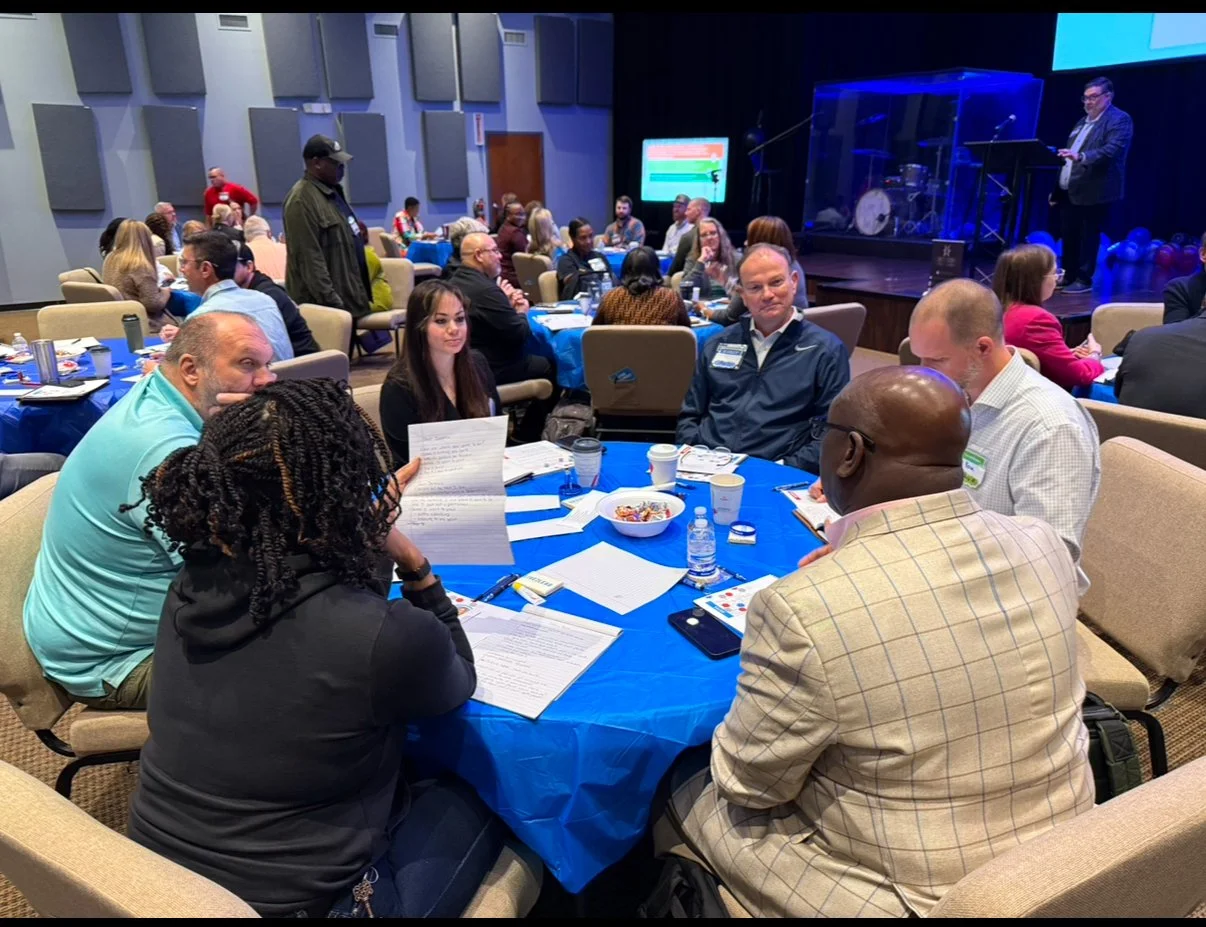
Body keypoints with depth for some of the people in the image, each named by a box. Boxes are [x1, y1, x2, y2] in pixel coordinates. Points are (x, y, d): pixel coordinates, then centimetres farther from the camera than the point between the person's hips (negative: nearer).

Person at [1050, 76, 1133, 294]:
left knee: (1088, 237, -3)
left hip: (1093, 192, -8)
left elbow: (1112, 151, -22)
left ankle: (1083, 279, 3)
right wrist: (1056, 189, 19)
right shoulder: (1083, 121, 21)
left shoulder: (1119, 120, -5)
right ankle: (1068, 276, 19)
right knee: (1069, 238, 10)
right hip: (1068, 191, 8)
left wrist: (1081, 156, -36)